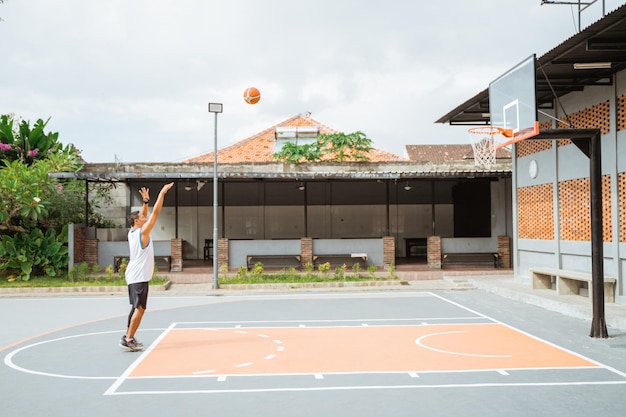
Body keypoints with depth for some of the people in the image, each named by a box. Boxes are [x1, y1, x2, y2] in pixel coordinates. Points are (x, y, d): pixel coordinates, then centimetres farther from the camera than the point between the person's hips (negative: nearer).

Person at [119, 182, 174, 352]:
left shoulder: (133, 232, 9)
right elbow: (156, 212, -14)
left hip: (134, 275, 10)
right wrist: (162, 192, -10)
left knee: (136, 307, 16)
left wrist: (146, 201, 17)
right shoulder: (142, 232, -13)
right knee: (140, 308, -8)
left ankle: (128, 336, 20)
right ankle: (128, 340, -9)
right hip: (140, 276, -10)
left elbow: (144, 215, 24)